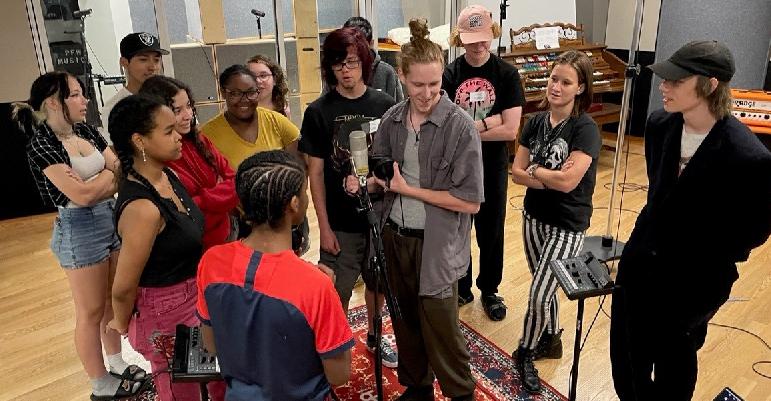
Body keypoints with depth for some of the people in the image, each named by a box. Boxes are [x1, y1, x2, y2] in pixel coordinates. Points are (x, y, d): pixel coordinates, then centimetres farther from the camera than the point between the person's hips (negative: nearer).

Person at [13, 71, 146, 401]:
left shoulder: (86, 131, 5)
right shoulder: (42, 145, -15)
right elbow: (82, 194, -21)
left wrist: (100, 184, -17)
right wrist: (113, 174, -8)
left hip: (112, 217, 7)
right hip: (79, 229, -7)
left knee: (114, 301, 18)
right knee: (92, 311, 7)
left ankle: (118, 365, 37)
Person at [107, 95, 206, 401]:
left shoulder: (169, 176, -3)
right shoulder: (143, 207, -30)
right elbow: (123, 287, -21)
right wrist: (122, 324, -3)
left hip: (192, 297, 8)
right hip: (165, 312, -7)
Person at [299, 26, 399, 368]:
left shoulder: (385, 106, -3)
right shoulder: (318, 112, -8)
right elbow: (315, 173, -6)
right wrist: (324, 226, -7)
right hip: (341, 221, -2)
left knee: (378, 281, 19)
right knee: (338, 291, 8)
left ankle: (374, 336, 44)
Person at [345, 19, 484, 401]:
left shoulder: (460, 126, -16)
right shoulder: (391, 120, 0)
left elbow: (471, 201, -18)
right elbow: (380, 177, 8)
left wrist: (408, 189, -16)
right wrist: (363, 181, -16)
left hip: (437, 244, -5)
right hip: (394, 237, 5)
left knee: (440, 329, 7)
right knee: (405, 320, 19)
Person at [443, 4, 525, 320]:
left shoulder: (507, 74, -8)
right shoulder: (449, 75, -7)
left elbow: (510, 130, -15)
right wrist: (487, 122, -16)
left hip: (493, 169, 0)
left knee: (491, 232, 13)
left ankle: (489, 291, 34)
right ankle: (461, 288, 34)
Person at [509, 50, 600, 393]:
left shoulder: (586, 129, -18)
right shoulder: (536, 122, 0)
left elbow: (568, 181, -27)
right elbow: (516, 174, -3)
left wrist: (533, 169, -11)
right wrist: (551, 178, -19)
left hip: (567, 226, -6)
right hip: (533, 218, 6)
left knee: (539, 294, -4)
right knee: (544, 288, 20)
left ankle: (525, 353, 21)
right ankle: (551, 339, 42)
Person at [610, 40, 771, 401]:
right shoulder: (659, 125, -7)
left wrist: (705, 262, -3)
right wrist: (648, 241, 13)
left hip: (693, 283, -5)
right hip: (640, 263, 5)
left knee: (673, 372, 18)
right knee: (626, 360, 20)